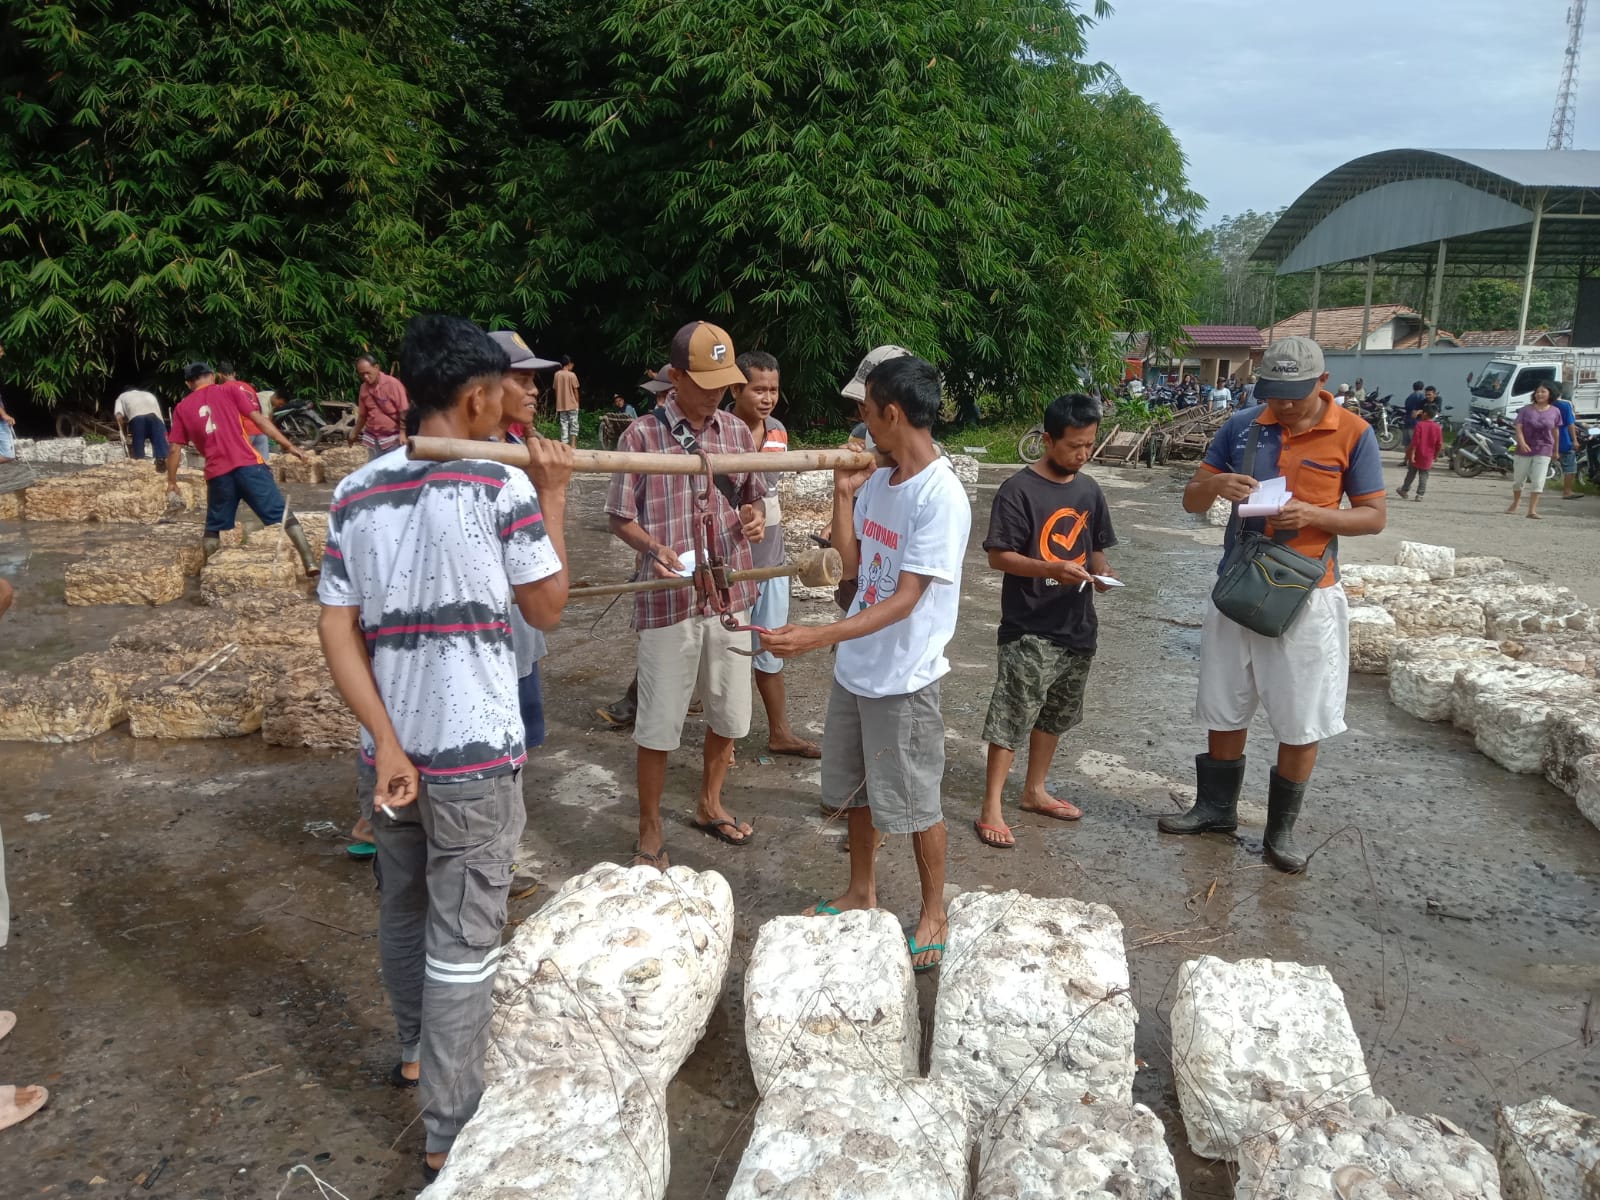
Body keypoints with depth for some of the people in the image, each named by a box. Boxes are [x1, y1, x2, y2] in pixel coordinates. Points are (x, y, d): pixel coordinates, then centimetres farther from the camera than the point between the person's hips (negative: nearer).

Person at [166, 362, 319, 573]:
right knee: (282, 514, -1)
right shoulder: (230, 390, 11)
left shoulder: (182, 408, 16)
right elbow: (259, 419, 2)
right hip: (247, 464, -2)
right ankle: (310, 563, -11)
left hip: (217, 473, 2)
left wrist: (171, 483, 22)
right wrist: (289, 445, 2)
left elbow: (175, 449, 14)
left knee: (214, 527, 18)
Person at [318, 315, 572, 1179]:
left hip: (391, 751, 6)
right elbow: (548, 608, -3)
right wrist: (554, 498, 4)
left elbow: (336, 628, -2)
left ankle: (415, 1051, 48)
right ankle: (450, 1131, 18)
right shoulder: (504, 485, -13)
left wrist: (387, 741, -5)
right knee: (463, 943, 6)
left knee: (403, 911, 25)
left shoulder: (354, 493, 2)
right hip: (474, 757, -5)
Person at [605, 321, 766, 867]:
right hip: (668, 600, -5)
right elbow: (620, 517, -3)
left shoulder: (737, 432, 5)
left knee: (729, 714, 17)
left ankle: (709, 805, 40)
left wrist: (753, 515, -7)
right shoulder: (642, 436, -8)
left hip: (730, 595, 5)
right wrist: (653, 547, -22)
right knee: (658, 724, 4)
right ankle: (650, 832, 22)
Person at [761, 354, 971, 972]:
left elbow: (905, 600, -25)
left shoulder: (941, 497, -22)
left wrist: (817, 637, -33)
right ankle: (862, 891, 41)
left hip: (903, 678, -8)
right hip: (854, 666, 8)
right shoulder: (879, 481, 3)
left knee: (914, 804, 8)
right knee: (855, 788, 21)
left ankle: (934, 914, 29)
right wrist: (844, 493, 2)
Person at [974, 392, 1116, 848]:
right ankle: (990, 809, 3)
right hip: (1030, 629, -7)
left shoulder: (1089, 490, 7)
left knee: (1055, 715, 18)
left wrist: (1101, 571, -6)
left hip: (1077, 626, 7)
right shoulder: (1018, 491, -13)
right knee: (1012, 717, -5)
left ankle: (1035, 790, 34)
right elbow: (998, 556, -15)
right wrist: (1053, 569, -27)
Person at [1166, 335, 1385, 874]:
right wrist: (1215, 485, -18)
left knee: (1302, 723, 5)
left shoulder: (1353, 434, -6)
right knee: (1223, 709, 14)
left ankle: (1282, 829, 22)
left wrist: (1314, 515, -21)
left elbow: (1374, 516, -3)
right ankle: (1216, 808, 32)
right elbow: (1191, 500, 5)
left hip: (1306, 593, -3)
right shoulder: (1242, 426, 2)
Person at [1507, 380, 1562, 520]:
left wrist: (1555, 450, 18)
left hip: (1543, 451, 0)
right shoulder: (1526, 409, -2)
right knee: (1518, 479, 12)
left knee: (1538, 481, -9)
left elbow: (1555, 431, 12)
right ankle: (1516, 501, 38)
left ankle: (1532, 510, -7)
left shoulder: (1555, 411, 3)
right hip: (1524, 449, 0)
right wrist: (1522, 442, -26)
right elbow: (1518, 427, -8)